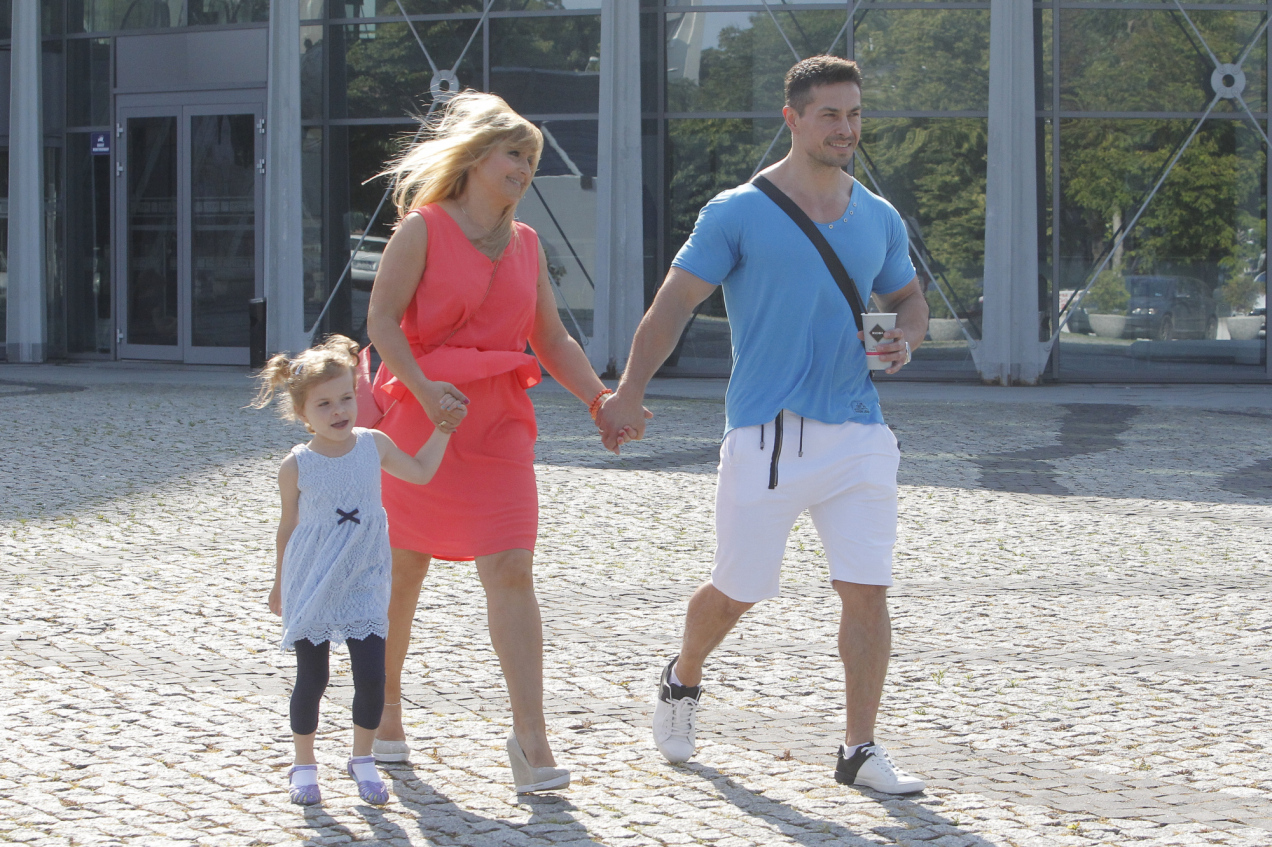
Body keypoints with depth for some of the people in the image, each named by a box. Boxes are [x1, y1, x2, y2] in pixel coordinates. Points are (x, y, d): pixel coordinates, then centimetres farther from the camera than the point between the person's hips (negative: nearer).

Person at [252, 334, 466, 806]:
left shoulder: (374, 445, 0)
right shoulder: (297, 466, -8)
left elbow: (419, 472, 17)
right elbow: (289, 526, 3)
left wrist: (442, 430, 9)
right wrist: (279, 584, 10)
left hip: (363, 587, 2)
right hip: (311, 590, -2)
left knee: (372, 678, -3)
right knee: (311, 680, 3)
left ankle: (362, 761, 17)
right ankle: (304, 765, 20)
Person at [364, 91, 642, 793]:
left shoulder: (526, 245, 13)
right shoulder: (422, 230, -3)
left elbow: (552, 341, 15)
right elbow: (382, 319, -11)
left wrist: (599, 398, 0)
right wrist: (422, 387, -24)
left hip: (499, 426, 4)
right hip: (422, 418, -3)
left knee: (512, 573, -9)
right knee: (401, 572, 8)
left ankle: (531, 741, -11)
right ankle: (385, 717, 27)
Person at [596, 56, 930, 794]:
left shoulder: (879, 220, 11)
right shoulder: (739, 213, -3)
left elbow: (909, 299, 25)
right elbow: (675, 304, -3)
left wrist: (905, 339, 0)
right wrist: (628, 396, -12)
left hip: (858, 434, 4)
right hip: (767, 434, -3)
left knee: (867, 591, -4)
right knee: (737, 592, 6)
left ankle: (861, 749, 7)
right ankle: (683, 683, 37)